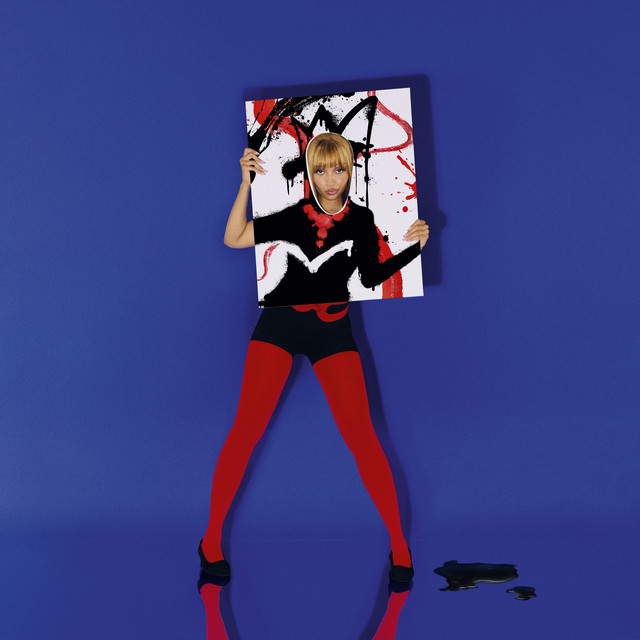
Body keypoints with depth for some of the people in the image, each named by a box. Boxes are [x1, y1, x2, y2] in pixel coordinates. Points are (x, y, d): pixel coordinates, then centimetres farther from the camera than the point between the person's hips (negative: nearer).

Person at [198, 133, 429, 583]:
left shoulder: (362, 220, 2)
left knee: (361, 436, -7)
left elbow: (371, 276, 10)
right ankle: (212, 539, 6)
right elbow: (234, 239, -5)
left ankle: (399, 544, 6)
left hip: (332, 330, 1)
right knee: (246, 430, -8)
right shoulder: (292, 214, -1)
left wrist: (414, 248, -1)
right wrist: (247, 183, -12)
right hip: (280, 323, 0)